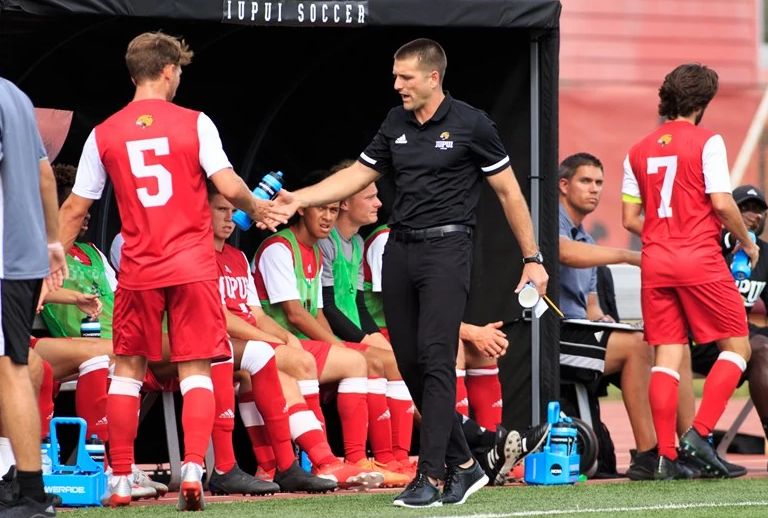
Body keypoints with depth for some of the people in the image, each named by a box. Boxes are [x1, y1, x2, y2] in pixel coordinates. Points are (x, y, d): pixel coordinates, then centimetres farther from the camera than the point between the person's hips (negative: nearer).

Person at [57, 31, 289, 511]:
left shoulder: (104, 134, 2)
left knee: (128, 368, 13)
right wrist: (258, 208, 10)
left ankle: (121, 479, 11)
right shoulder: (194, 123, -4)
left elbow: (74, 209, 4)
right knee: (196, 370, 4)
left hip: (138, 269, 1)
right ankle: (193, 468, -11)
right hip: (193, 266, -1)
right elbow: (229, 186, -10)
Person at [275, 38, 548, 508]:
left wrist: (532, 258, -1)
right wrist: (299, 199, 8)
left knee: (435, 359, -13)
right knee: (410, 363, 4)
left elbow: (509, 191, 0)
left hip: (446, 247, -6)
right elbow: (357, 175, 19)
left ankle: (431, 477, -14)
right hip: (400, 249, 6)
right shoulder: (396, 124, 11)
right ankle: (463, 464, 16)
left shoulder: (470, 124, -5)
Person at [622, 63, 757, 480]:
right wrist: (746, 242, 3)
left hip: (655, 262, 5)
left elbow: (630, 218, 10)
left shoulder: (638, 151, 11)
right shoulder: (706, 142, -5)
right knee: (736, 346, 6)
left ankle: (665, 456, -3)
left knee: (667, 355, 5)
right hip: (700, 260, -5)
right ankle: (699, 435, -9)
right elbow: (722, 203, -12)